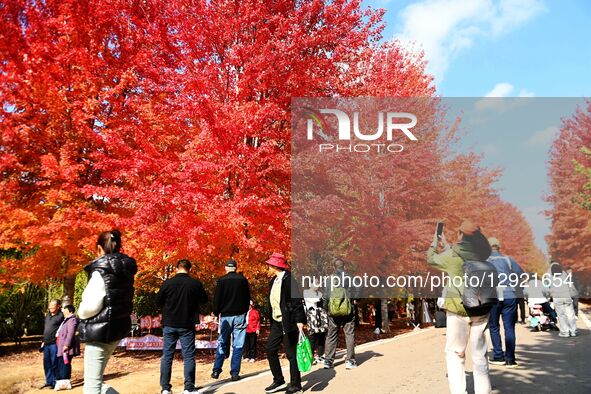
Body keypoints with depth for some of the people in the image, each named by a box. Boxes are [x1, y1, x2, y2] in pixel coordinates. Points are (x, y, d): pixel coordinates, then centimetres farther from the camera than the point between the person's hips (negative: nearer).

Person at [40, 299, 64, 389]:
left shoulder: (61, 316, -9)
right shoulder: (47, 316, 16)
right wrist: (43, 341, 22)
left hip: (55, 344, -8)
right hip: (46, 344, 8)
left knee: (54, 364, -1)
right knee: (47, 364, 12)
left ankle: (55, 382, 9)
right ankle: (49, 381, 23)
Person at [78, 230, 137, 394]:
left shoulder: (101, 271, -16)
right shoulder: (124, 270, 7)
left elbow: (90, 306, -21)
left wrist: (80, 313, 1)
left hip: (100, 331, -8)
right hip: (117, 329, 8)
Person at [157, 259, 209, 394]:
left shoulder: (167, 283, -7)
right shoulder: (195, 284, -8)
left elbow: (158, 301, 2)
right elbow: (204, 299, 7)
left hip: (169, 324, 1)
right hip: (187, 325, -1)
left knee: (167, 356, 10)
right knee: (188, 356, 5)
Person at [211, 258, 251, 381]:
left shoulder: (221, 280, -4)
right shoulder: (243, 280, 0)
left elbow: (216, 299, -2)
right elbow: (247, 298, 6)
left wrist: (216, 312, 12)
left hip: (225, 316, 0)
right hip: (240, 316, 0)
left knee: (222, 344, 11)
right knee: (238, 346, 3)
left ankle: (216, 371, 11)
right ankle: (235, 373, 2)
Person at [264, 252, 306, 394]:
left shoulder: (288, 279, -16)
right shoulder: (274, 281, 11)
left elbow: (297, 301, -20)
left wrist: (299, 320, -24)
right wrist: (271, 321, 16)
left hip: (288, 323, -9)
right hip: (277, 322, 9)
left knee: (291, 354, 1)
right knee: (270, 350, 11)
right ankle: (279, 381, 24)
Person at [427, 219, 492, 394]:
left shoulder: (453, 254, -11)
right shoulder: (481, 254, 3)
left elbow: (431, 259, 7)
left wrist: (434, 243, 24)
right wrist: (445, 244, 31)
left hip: (459, 309, -4)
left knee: (454, 353, 8)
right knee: (479, 354, 13)